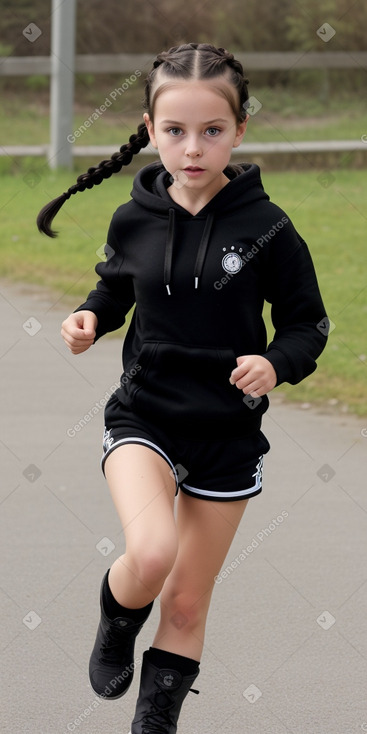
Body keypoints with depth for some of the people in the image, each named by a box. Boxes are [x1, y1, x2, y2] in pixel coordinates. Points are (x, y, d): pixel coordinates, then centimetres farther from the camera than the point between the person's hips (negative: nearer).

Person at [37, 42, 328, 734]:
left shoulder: (264, 228, -12)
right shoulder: (135, 220, -5)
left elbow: (308, 322, -3)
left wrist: (276, 364, -23)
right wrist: (89, 318, -6)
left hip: (228, 430, 0)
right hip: (143, 415, 0)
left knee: (188, 602, 10)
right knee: (152, 553, -26)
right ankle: (117, 620, 7)